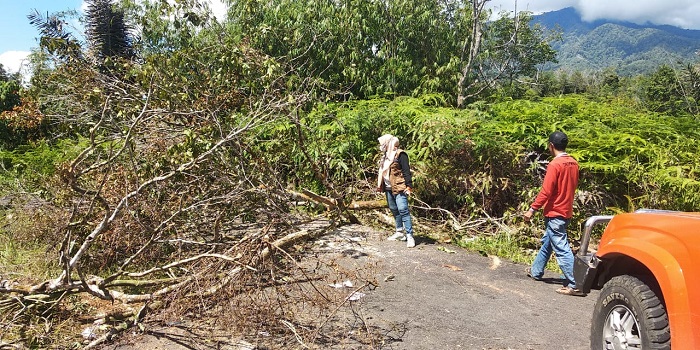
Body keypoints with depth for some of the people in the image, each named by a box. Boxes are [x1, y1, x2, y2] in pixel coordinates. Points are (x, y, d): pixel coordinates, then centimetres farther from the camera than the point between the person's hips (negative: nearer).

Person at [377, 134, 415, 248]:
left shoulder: (400, 155, -10)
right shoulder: (385, 156, 16)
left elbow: (406, 171, -14)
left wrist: (409, 186, -19)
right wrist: (380, 185, 21)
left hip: (399, 188, -9)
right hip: (388, 188, 9)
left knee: (403, 210, -13)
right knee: (394, 210, 15)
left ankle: (409, 236, -13)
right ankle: (399, 232, 27)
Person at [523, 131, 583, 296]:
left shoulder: (555, 164, -19)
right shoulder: (573, 163, 5)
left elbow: (546, 191, -21)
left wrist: (532, 209, -16)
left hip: (554, 213, -9)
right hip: (566, 211, 9)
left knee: (562, 249, -7)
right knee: (547, 242, 22)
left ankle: (574, 285, -8)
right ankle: (536, 271, 36)